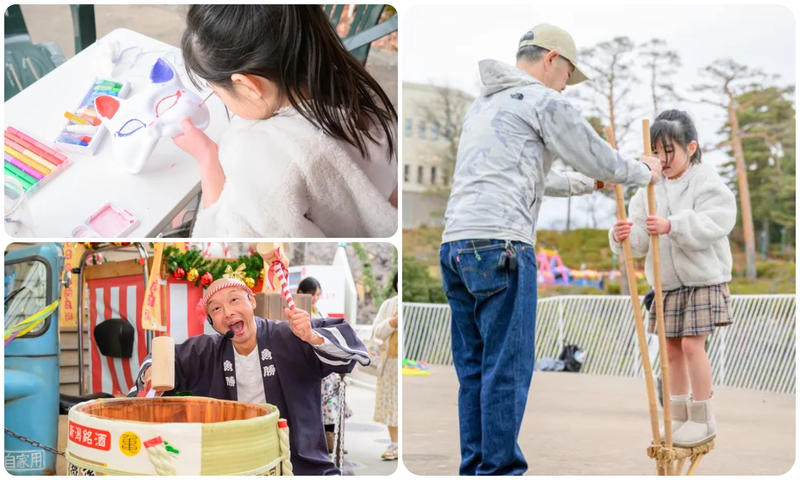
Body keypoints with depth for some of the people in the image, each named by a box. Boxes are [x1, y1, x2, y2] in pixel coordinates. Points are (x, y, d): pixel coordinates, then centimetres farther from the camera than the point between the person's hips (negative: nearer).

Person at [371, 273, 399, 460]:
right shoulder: (388, 305, 11)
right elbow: (376, 331, 5)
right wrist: (392, 322, -12)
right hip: (391, 361, 3)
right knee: (391, 402, 4)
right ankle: (394, 445, 12)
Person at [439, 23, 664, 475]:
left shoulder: (483, 103, 26)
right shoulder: (544, 101, 1)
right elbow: (599, 157, 7)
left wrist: (587, 183, 42)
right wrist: (645, 172, 26)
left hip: (455, 243, 8)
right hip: (499, 243, -8)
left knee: (474, 366, 11)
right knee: (508, 366, -4)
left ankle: (475, 466, 15)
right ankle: (500, 468, 0)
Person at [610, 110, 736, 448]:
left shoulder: (706, 182, -8)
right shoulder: (650, 189, 6)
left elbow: (714, 224, -22)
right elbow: (641, 240, 0)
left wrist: (672, 226, -34)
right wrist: (624, 236, -23)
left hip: (703, 279, -5)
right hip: (666, 282, 5)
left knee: (692, 344, -9)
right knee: (671, 348, 9)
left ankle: (703, 418, 5)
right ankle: (678, 415, 22)